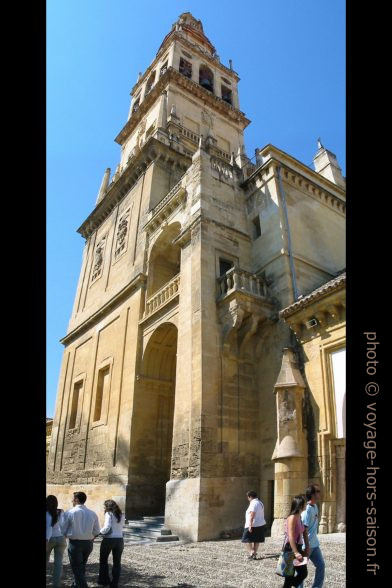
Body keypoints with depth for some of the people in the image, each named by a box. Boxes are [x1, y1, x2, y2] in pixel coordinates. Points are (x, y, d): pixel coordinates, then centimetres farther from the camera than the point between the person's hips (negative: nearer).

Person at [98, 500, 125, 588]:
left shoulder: (109, 514, -8)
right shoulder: (122, 515, 10)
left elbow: (107, 527, -19)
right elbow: (121, 527, 8)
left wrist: (101, 531, -2)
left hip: (108, 540, -5)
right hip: (119, 540, 5)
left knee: (103, 560, 17)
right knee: (117, 562, 13)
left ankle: (104, 581, 23)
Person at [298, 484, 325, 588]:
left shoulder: (315, 506, 6)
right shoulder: (307, 509, -23)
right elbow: (304, 529, -23)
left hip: (314, 544, 9)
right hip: (307, 545, -9)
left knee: (321, 566, 11)